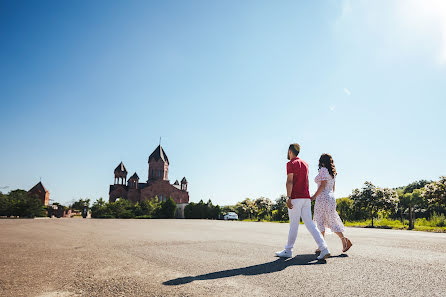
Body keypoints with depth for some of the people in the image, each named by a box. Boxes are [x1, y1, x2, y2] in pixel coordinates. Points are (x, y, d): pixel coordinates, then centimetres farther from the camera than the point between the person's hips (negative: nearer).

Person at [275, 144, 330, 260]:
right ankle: (324, 249, -5)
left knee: (293, 225, 1)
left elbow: (290, 181, -14)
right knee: (309, 223, 4)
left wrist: (288, 197, -18)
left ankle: (288, 251, 12)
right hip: (306, 197, 7)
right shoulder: (305, 163, 18)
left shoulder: (291, 164, -5)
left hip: (295, 198, -7)